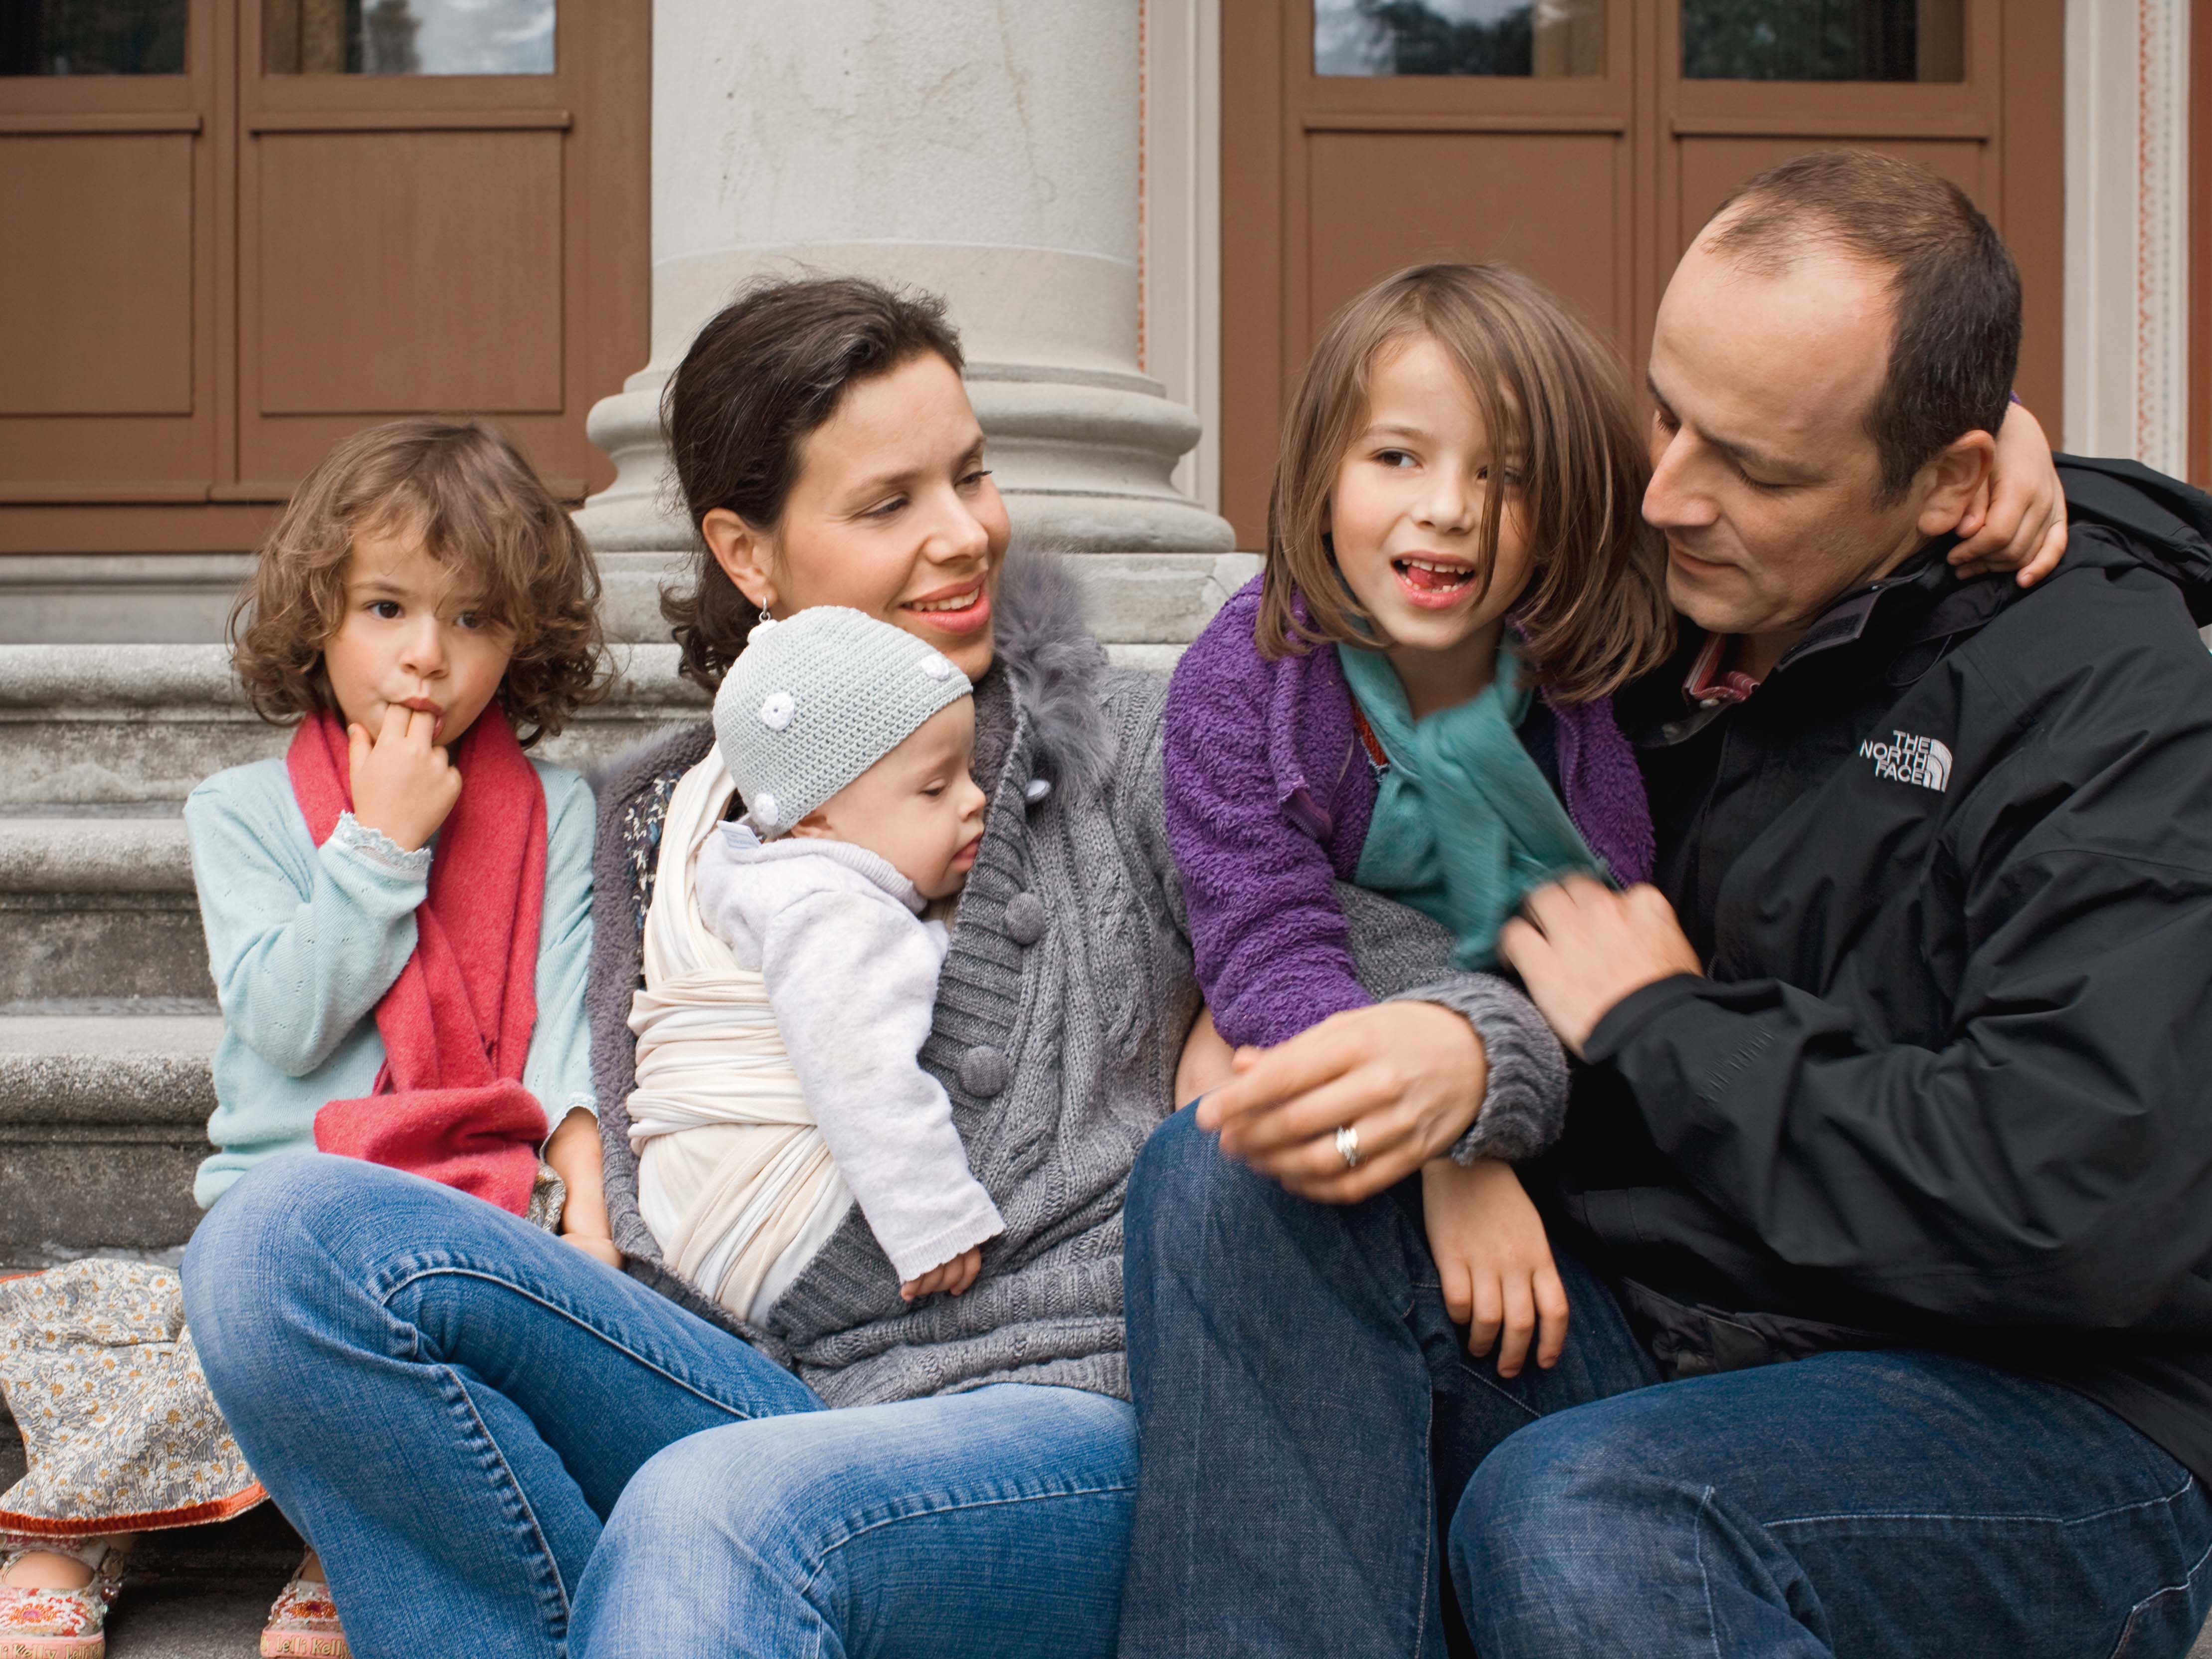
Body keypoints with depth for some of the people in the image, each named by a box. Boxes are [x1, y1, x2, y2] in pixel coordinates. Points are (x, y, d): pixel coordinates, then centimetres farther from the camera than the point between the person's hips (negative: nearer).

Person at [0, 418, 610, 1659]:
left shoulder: (557, 812, 10)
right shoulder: (243, 811, 9)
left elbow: (570, 1009, -1)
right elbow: (286, 1023, -3)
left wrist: (584, 1176, -17)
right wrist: (380, 845, -7)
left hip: (493, 1204, 0)